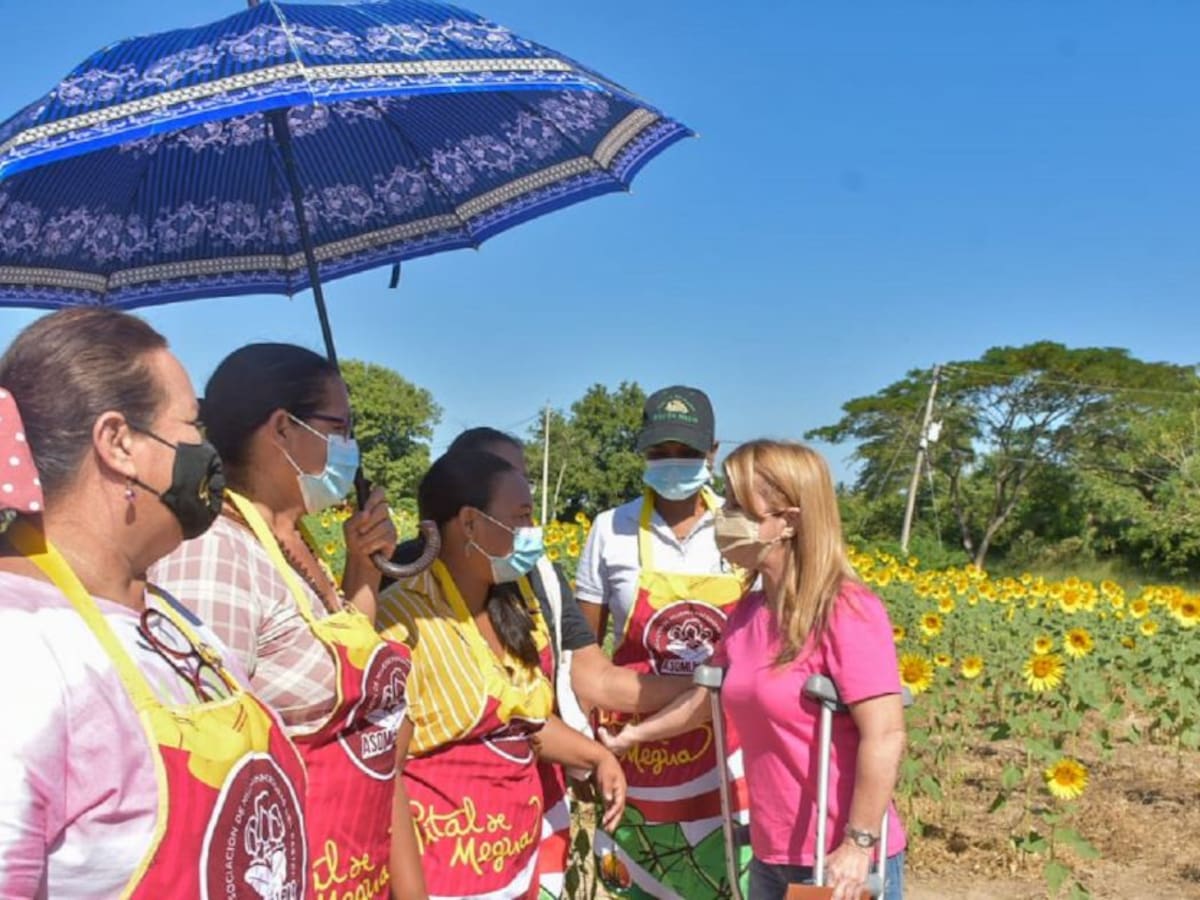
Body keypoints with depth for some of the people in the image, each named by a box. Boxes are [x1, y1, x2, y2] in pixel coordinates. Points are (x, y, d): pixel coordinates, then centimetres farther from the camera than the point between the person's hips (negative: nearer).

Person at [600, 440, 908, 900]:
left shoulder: (847, 612, -18)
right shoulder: (748, 612, 5)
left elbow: (885, 736, -20)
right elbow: (707, 697, 18)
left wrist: (858, 844, -20)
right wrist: (631, 736, 23)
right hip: (771, 859, 7)